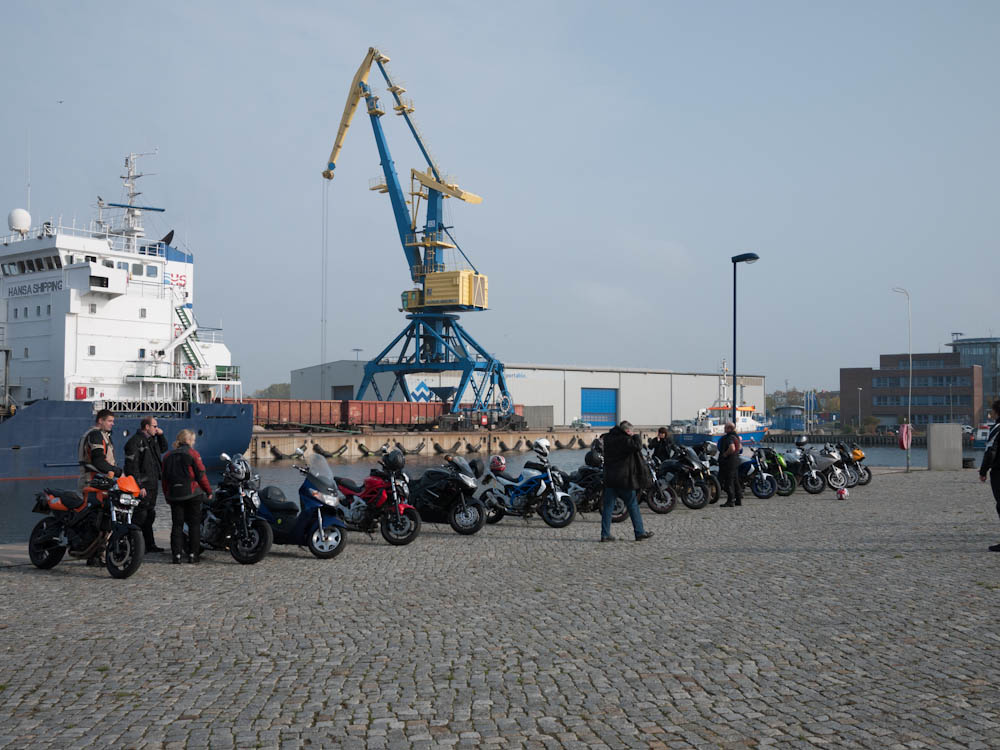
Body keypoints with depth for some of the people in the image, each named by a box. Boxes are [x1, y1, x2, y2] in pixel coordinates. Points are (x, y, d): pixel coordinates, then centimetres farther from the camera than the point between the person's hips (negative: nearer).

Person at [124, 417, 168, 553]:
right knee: (140, 516, -8)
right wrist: (139, 486, -23)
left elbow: (163, 448, 32)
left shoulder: (151, 440, 14)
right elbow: (132, 465, -19)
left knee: (150, 515, 15)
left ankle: (150, 544, 24)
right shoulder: (135, 441, -14)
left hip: (152, 485, 10)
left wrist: (160, 434, 14)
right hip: (142, 486, -10)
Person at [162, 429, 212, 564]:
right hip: (192, 494, -4)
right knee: (194, 524, 3)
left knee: (177, 524, 7)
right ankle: (193, 554, 1)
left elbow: (165, 478, 11)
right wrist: (208, 491, 3)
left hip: (174, 495, 4)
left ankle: (176, 555, 3)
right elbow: (201, 475, -7)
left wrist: (167, 495, 19)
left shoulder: (168, 456, 10)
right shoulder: (192, 454, -5)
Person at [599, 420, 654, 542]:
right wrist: (635, 437, -10)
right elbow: (637, 447, -27)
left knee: (607, 506, 6)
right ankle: (639, 532, 14)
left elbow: (603, 436, 30)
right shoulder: (625, 440, -13)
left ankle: (605, 534, 3)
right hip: (624, 478, -6)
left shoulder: (608, 438, 8)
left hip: (609, 477, 6)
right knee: (632, 505, 7)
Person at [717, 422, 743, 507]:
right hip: (736, 460, 10)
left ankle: (730, 501, -5)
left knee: (728, 481, -6)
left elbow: (732, 448, -33)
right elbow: (740, 447, 25)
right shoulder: (736, 436, 12)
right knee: (735, 480, 16)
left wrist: (725, 454, -19)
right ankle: (739, 499, 22)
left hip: (728, 462, -10)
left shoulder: (729, 438, -19)